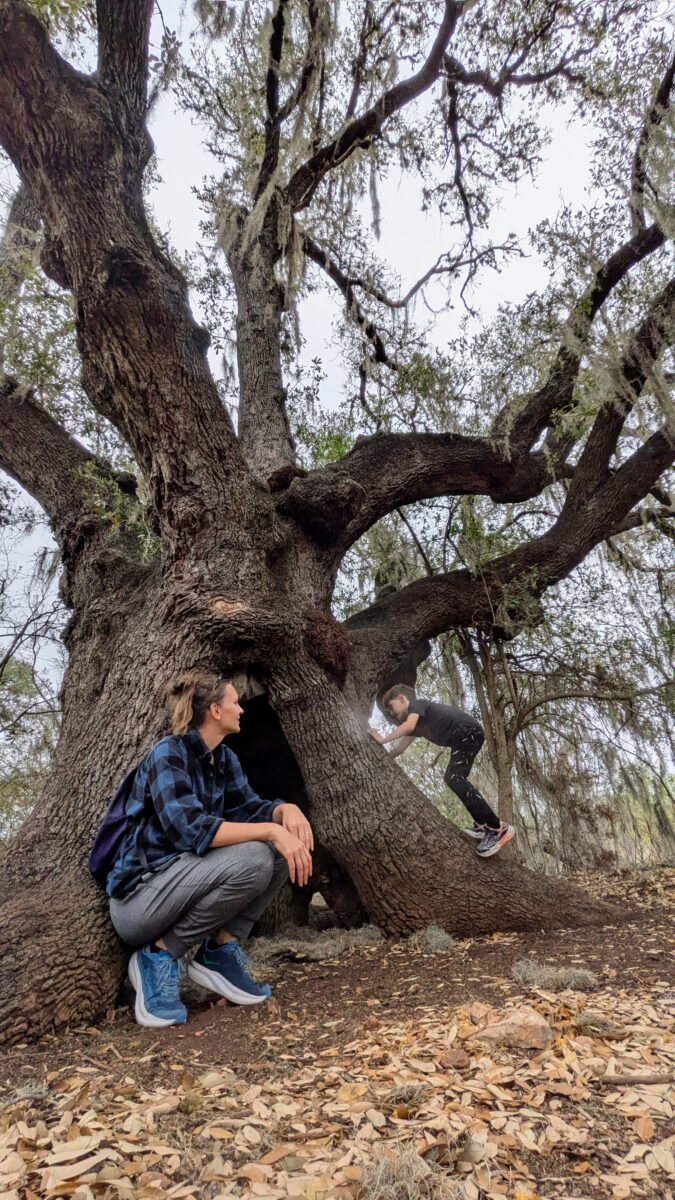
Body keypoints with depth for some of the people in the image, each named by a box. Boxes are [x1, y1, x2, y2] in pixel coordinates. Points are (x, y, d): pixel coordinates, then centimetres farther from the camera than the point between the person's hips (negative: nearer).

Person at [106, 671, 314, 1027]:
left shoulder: (224, 758, 5)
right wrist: (272, 830, -33)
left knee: (286, 843, -8)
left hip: (187, 884, 8)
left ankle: (220, 947, -1)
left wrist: (287, 810, -18)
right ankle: (158, 955, -11)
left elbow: (249, 808, 5)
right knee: (252, 859, -31)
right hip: (139, 897, -8)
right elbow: (191, 830, -31)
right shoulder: (168, 754, -21)